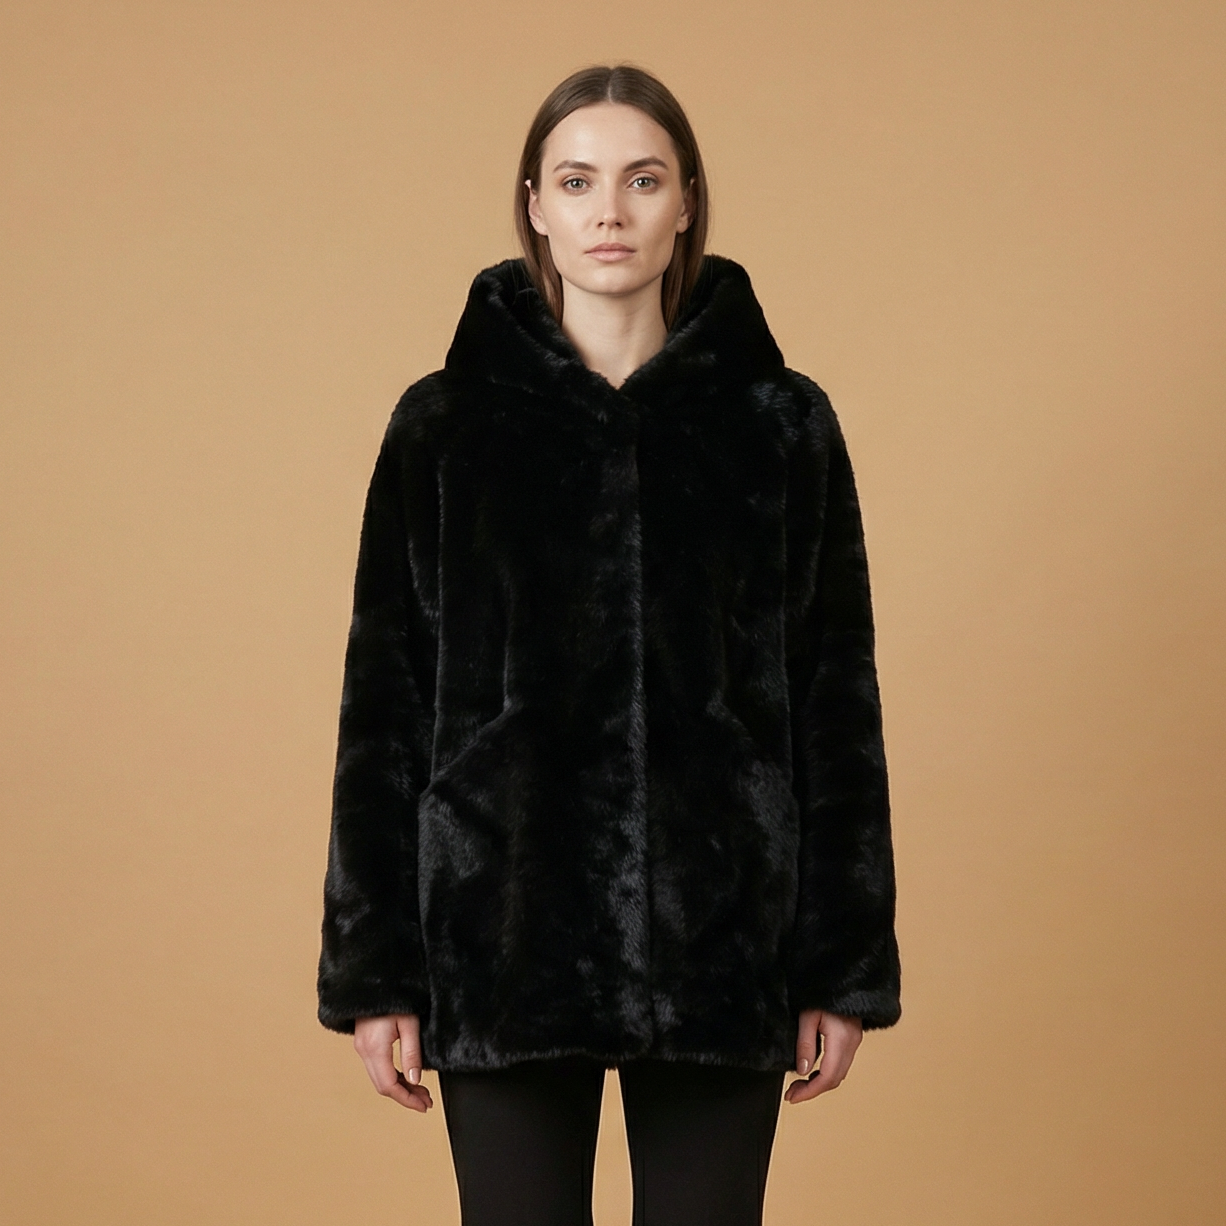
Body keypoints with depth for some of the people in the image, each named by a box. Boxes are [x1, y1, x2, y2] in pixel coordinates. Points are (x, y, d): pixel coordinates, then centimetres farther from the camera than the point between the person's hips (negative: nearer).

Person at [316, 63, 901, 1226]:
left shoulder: (781, 421, 4)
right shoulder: (443, 424, 3)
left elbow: (835, 696, 4)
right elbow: (385, 700, 3)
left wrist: (846, 965, 1)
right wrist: (373, 967, -1)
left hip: (718, 929, 0)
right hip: (506, 927, 0)